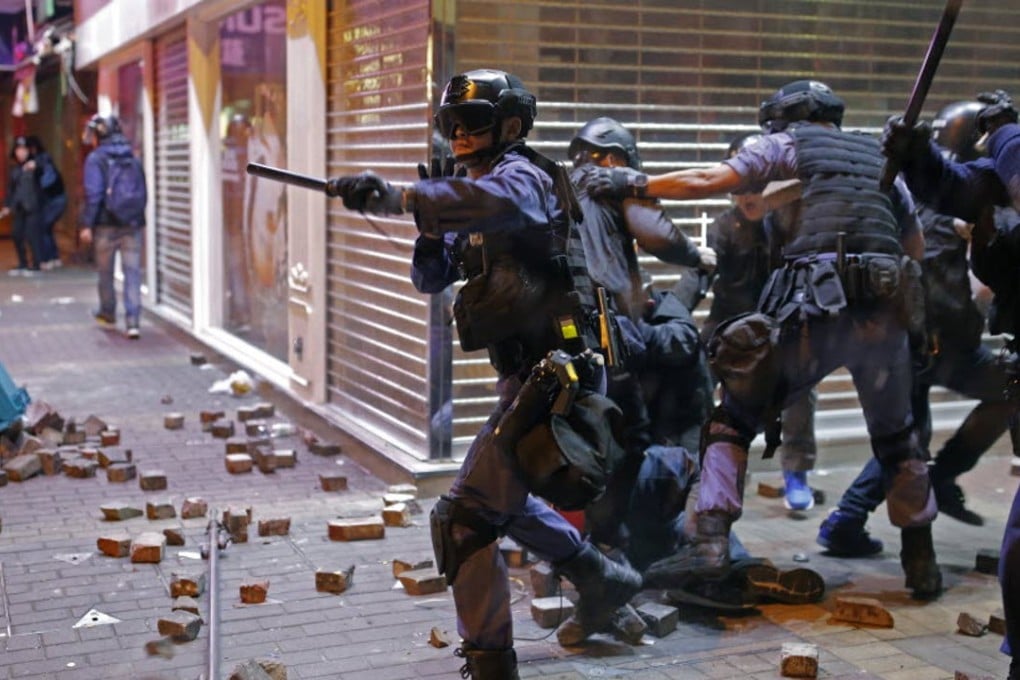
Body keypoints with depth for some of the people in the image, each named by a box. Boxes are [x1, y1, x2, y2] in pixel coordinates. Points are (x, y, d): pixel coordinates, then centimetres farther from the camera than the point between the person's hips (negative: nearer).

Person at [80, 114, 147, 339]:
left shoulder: (96, 159, -6)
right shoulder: (132, 158, 10)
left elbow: (93, 194, -13)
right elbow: (143, 192, 11)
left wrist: (87, 224, -10)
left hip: (107, 224, -4)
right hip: (133, 224, 4)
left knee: (105, 272, 14)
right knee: (132, 272, 0)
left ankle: (108, 314, 30)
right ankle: (133, 322, -9)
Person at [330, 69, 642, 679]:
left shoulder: (524, 175, -12)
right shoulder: (474, 196, 16)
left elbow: (497, 202, -38)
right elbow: (431, 279, 16)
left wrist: (391, 197, -40)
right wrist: (431, 232, -5)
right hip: (530, 372, 11)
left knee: (465, 518, -12)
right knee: (501, 496, 27)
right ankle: (603, 581, 40)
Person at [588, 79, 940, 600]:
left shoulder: (788, 144, 14)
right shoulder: (881, 159, 27)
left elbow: (707, 182, 1)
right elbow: (916, 245, 30)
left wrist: (635, 183, 8)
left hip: (815, 309, -4)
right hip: (885, 316, 4)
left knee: (734, 419, 7)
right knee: (897, 439, 22)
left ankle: (712, 540, -5)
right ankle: (921, 562, 25)